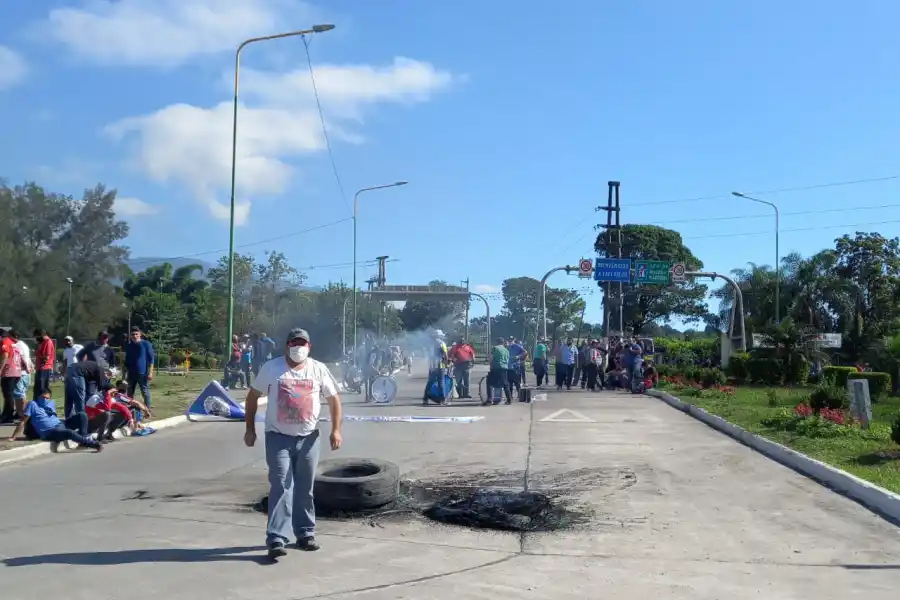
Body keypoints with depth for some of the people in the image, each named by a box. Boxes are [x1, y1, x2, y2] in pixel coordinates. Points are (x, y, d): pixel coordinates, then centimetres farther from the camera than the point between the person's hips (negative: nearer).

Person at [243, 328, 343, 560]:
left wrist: (336, 430, -3)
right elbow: (252, 396, 5)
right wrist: (250, 429, 1)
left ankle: (305, 534, 25)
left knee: (305, 490, 12)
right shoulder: (271, 368, -2)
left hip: (308, 438, 3)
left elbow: (334, 399, 6)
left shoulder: (319, 369, 2)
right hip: (278, 438, -2)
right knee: (281, 488, -9)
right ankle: (276, 540, -8)